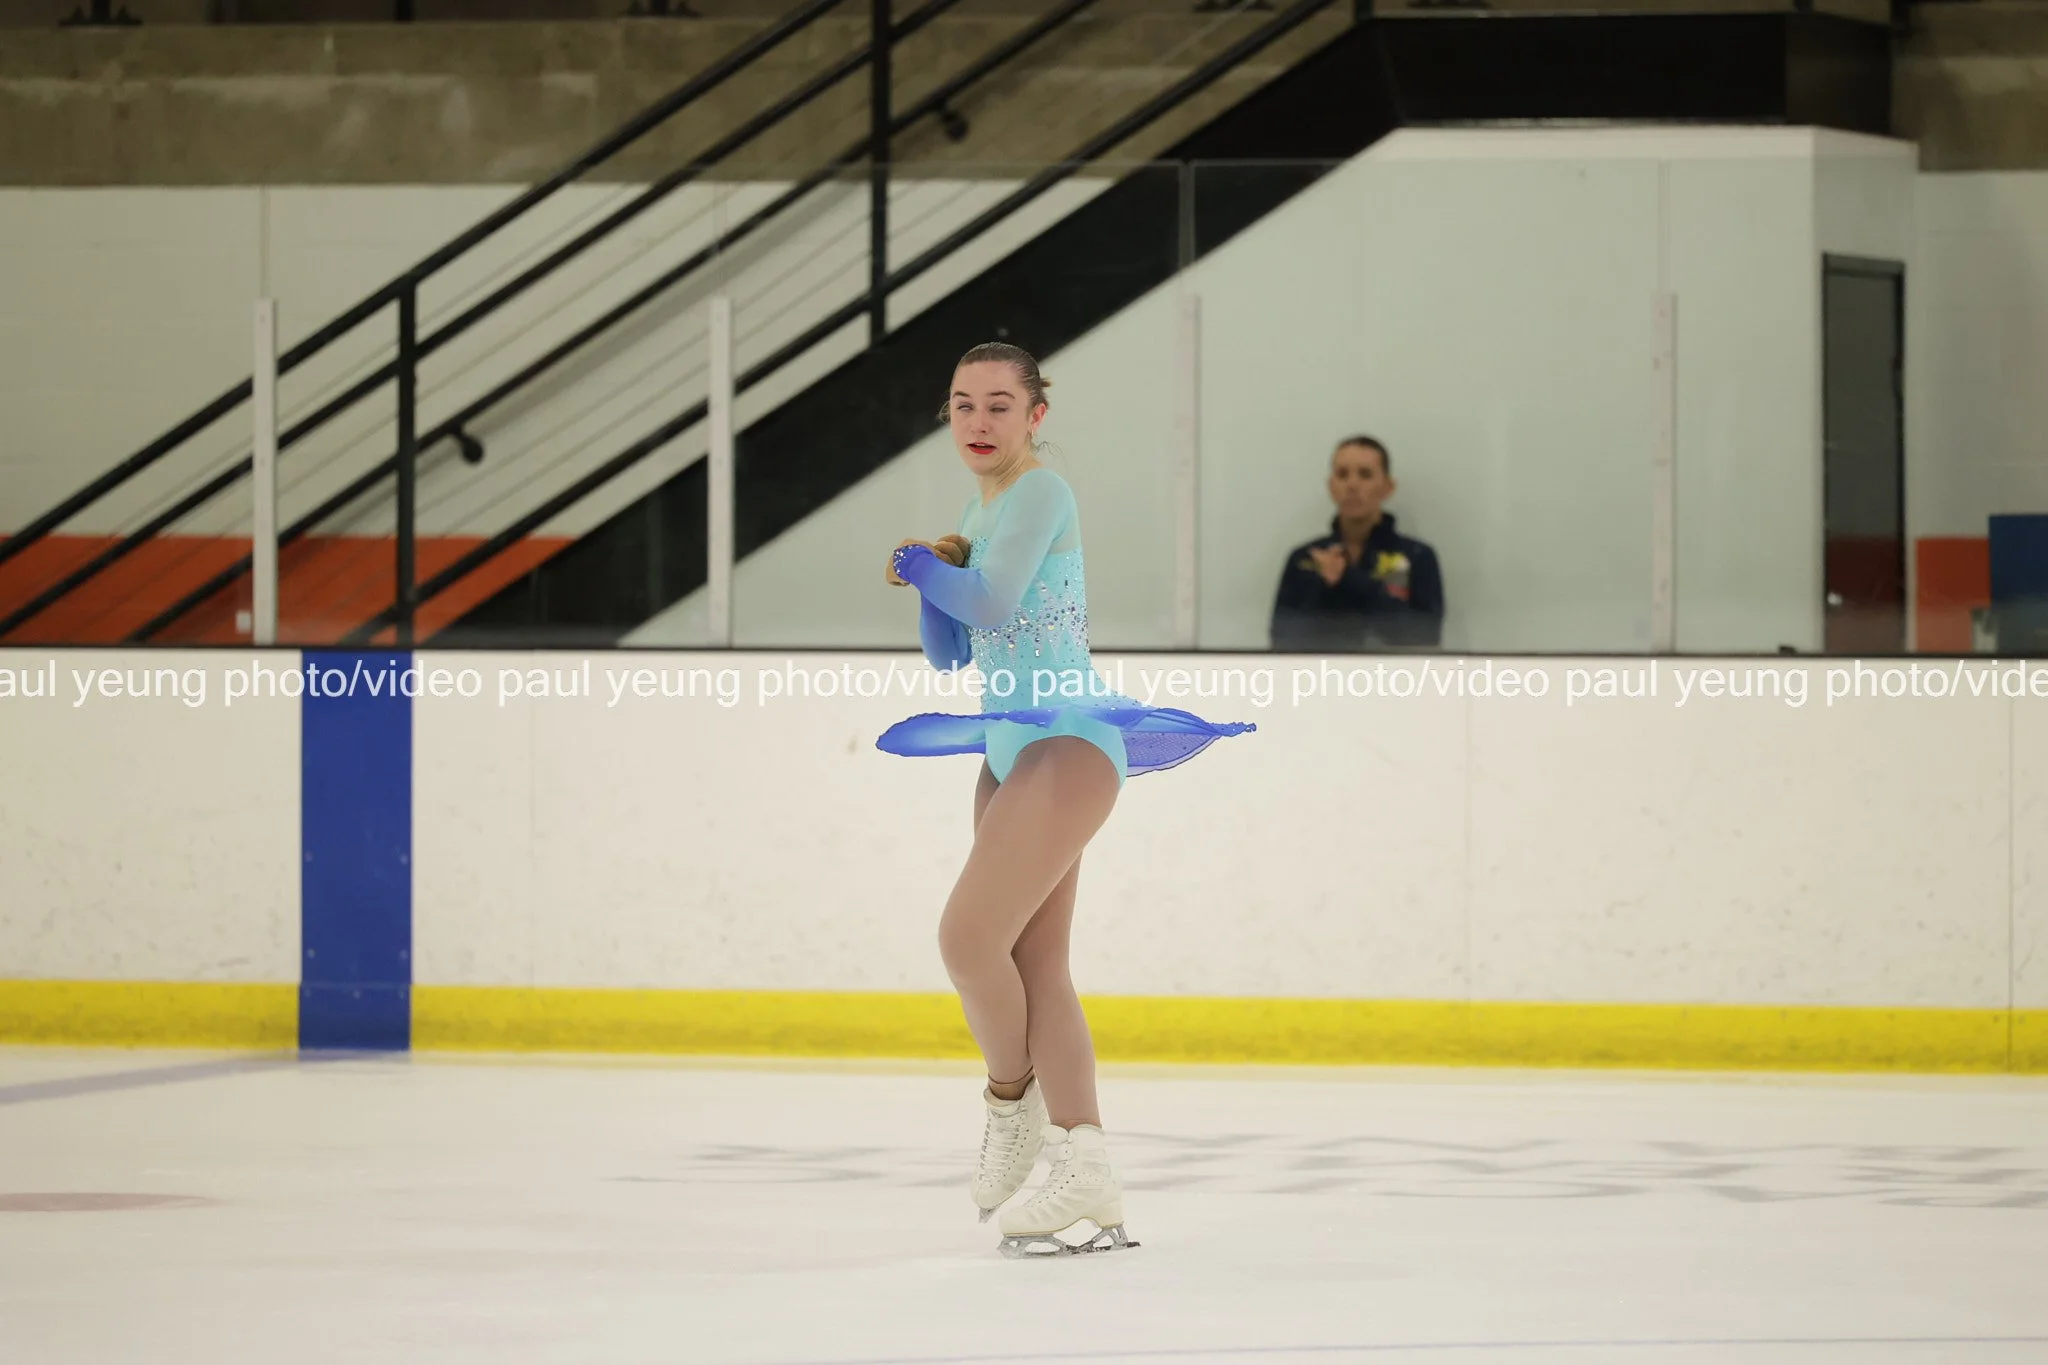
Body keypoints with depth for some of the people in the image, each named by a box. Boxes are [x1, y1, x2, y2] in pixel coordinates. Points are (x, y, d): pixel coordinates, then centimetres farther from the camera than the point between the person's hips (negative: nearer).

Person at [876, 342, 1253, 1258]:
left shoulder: (1040, 495, -9)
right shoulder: (977, 511, 18)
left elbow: (991, 603, -23)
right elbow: (949, 655, 18)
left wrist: (924, 565, -5)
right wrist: (934, 579, 1)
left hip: (1067, 745, -10)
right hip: (1010, 752, 10)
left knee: (969, 936, -17)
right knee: (1035, 963, 2)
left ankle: (1012, 1097, 7)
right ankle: (1088, 1178, -1)